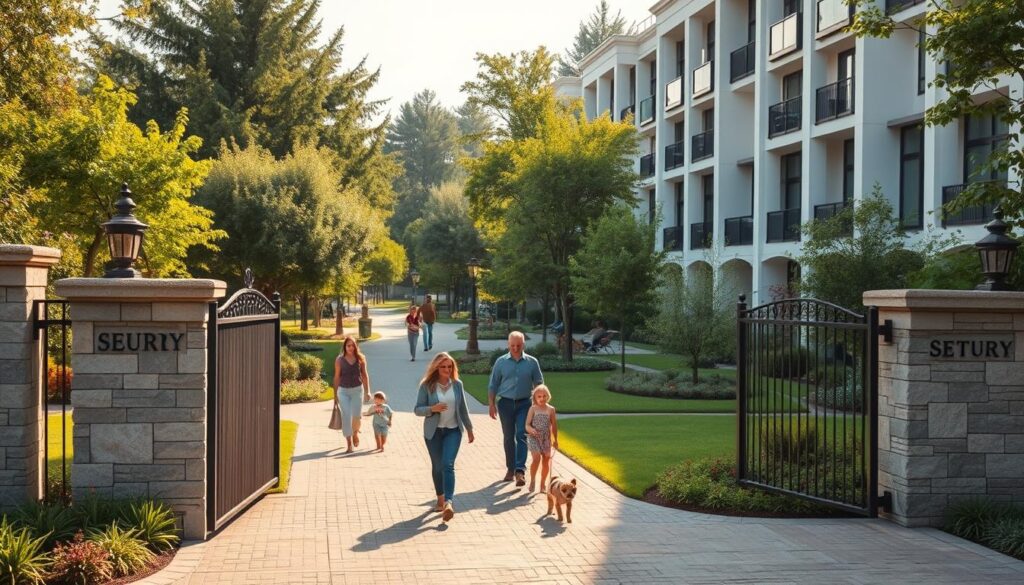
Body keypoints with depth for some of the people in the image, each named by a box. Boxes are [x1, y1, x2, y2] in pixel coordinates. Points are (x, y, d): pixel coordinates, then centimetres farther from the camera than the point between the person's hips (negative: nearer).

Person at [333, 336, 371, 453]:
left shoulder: (360, 358, -2)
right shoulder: (339, 360, -4)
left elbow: (364, 375, 4)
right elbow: (337, 377, 2)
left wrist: (367, 391, 1)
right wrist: (335, 395, 3)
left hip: (357, 389, 1)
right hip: (343, 391, -1)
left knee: (356, 415, -3)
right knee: (346, 417, -4)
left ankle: (355, 432, 32)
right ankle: (349, 444, 4)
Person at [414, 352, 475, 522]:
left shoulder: (457, 384, 1)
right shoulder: (427, 385, -6)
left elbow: (463, 408, 11)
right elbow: (417, 409, -4)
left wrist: (469, 428, 16)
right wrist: (432, 409, -23)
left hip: (453, 430, 0)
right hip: (433, 431, 0)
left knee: (448, 465, -15)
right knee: (437, 466, 10)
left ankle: (449, 503, -25)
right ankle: (441, 499, 28)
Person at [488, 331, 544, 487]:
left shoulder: (532, 362, 1)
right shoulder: (501, 362, 1)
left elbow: (539, 384, 8)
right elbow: (493, 385, 5)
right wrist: (491, 404, 0)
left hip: (524, 403, -1)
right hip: (506, 403, 1)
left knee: (521, 435, -12)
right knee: (509, 437, 8)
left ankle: (520, 470, -18)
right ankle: (510, 468, 21)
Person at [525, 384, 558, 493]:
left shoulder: (550, 409, 1)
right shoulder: (533, 409, -6)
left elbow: (554, 425, 11)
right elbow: (527, 425, -7)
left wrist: (555, 440, 15)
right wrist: (531, 430, -29)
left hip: (546, 438, 3)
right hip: (534, 438, -3)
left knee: (546, 460, 7)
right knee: (536, 457, -19)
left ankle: (543, 484, 21)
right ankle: (532, 480, 0)